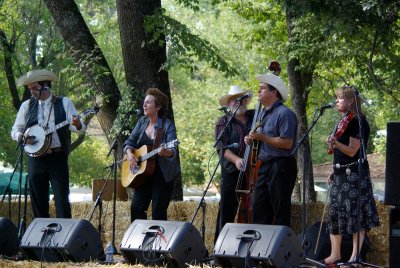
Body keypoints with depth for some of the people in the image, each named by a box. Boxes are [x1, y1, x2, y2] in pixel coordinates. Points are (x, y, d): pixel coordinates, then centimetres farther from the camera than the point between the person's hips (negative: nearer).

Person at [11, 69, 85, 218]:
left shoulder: (64, 103, 4)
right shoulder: (27, 106, 11)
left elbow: (79, 128, -2)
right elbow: (15, 131, 14)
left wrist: (77, 125, -25)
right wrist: (23, 137, -8)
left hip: (58, 158, -3)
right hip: (36, 159, 3)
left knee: (62, 200, -6)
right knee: (38, 201, 3)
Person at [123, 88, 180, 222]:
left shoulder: (167, 126, -12)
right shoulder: (142, 122, 6)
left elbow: (173, 151, -22)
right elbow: (129, 142, 9)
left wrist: (166, 152, -45)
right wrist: (129, 154, -12)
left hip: (163, 174, -5)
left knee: (158, 212, -6)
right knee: (136, 207, -2)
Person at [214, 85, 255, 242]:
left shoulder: (256, 116, 12)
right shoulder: (223, 122, 7)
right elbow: (222, 147, -5)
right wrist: (236, 160, -21)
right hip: (232, 172, -2)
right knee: (227, 208, -3)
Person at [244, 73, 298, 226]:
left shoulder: (284, 113, -13)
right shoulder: (263, 113, 17)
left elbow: (287, 143, -20)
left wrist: (262, 137, -18)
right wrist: (252, 139, 7)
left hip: (281, 167, -9)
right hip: (264, 166, 9)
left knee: (281, 212, -5)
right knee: (259, 210, 9)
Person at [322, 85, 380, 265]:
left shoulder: (358, 122, -11)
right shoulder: (343, 122, 15)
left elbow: (352, 151, -18)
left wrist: (336, 143, -33)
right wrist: (334, 171, 19)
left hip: (354, 174, -9)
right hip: (340, 174, 9)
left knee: (355, 213, -6)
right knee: (334, 212, 8)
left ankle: (355, 256, -4)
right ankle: (335, 255, 14)